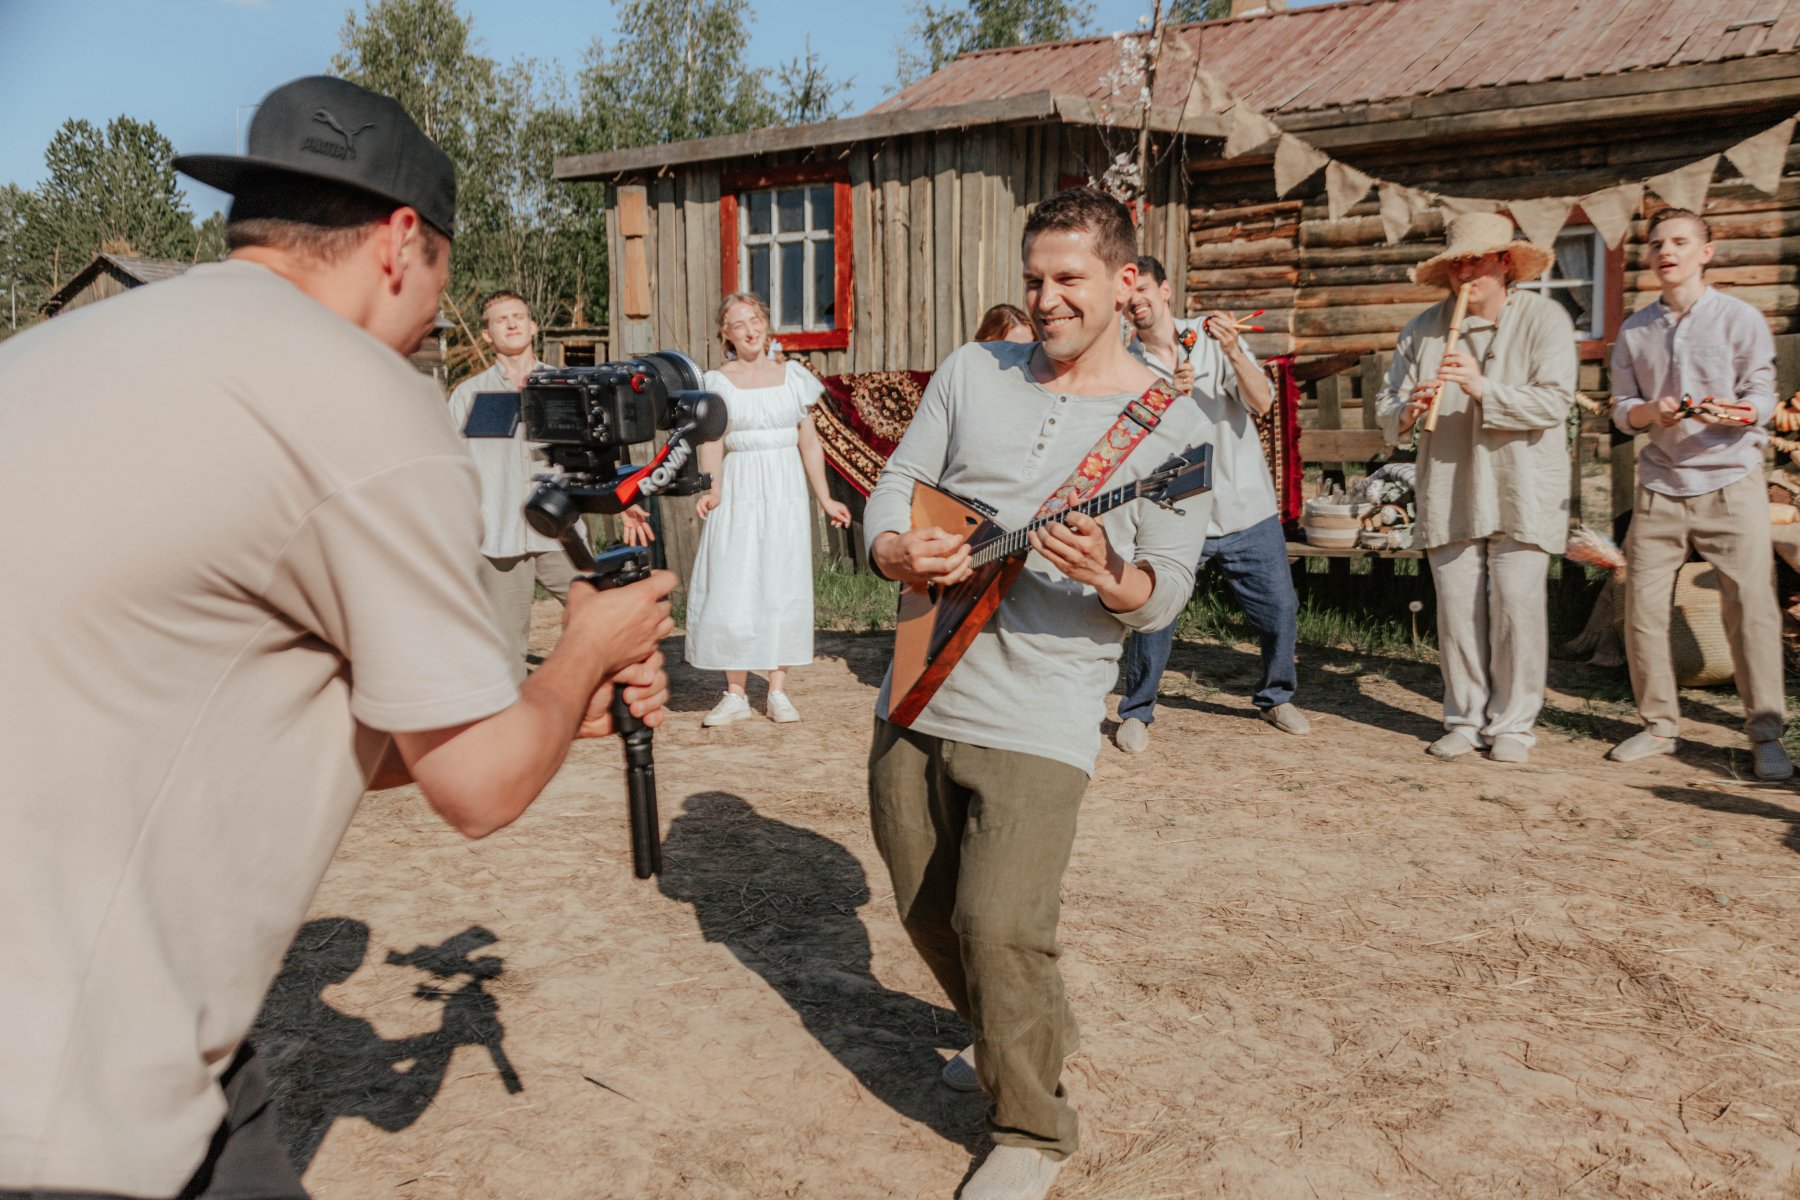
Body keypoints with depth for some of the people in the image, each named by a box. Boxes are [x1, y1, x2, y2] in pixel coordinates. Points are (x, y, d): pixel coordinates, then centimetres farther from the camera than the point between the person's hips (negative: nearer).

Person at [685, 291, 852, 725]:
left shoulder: (793, 377, 8)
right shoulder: (718, 382, 4)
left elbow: (809, 443, 12)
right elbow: (711, 442, -6)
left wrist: (825, 499, 11)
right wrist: (711, 489, -24)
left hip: (786, 493, 1)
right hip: (739, 493, -1)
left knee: (783, 588, 1)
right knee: (731, 590, -3)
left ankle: (778, 691, 9)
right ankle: (735, 693, 7)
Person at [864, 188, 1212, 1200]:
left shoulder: (1174, 430, -2)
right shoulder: (973, 372, 8)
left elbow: (1167, 592, -6)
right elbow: (895, 487, 9)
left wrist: (1111, 580, -29)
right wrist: (900, 550, -14)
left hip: (1040, 716, -5)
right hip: (919, 691, 5)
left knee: (997, 921, -16)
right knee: (928, 911, 15)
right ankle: (1029, 1036, 43)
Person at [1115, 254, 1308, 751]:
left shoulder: (1212, 336, 1)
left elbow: (1261, 403, -10)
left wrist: (1234, 353, -27)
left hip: (1248, 508, 1)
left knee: (1280, 611, 6)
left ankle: (1275, 697, 31)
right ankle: (1136, 712, 10)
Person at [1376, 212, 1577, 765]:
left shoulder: (1544, 318, 0)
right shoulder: (1423, 329, 9)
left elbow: (1554, 402, -11)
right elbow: (1386, 405, 6)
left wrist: (1484, 388, -22)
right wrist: (1409, 409, -16)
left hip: (1521, 492, -3)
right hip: (1448, 493, 3)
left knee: (1517, 607, -6)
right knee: (1456, 610, 3)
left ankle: (1511, 724, 8)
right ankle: (1465, 719, 16)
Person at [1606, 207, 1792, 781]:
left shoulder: (1740, 318, 2)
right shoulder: (1634, 330, 12)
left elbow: (1761, 397, -3)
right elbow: (1622, 406, 9)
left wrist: (1734, 412, -25)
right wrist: (1652, 411, -14)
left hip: (1732, 481, -3)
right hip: (1660, 486, 3)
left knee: (1750, 605, -6)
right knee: (1642, 605, -2)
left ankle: (1766, 734, 5)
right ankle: (1659, 724, 13)